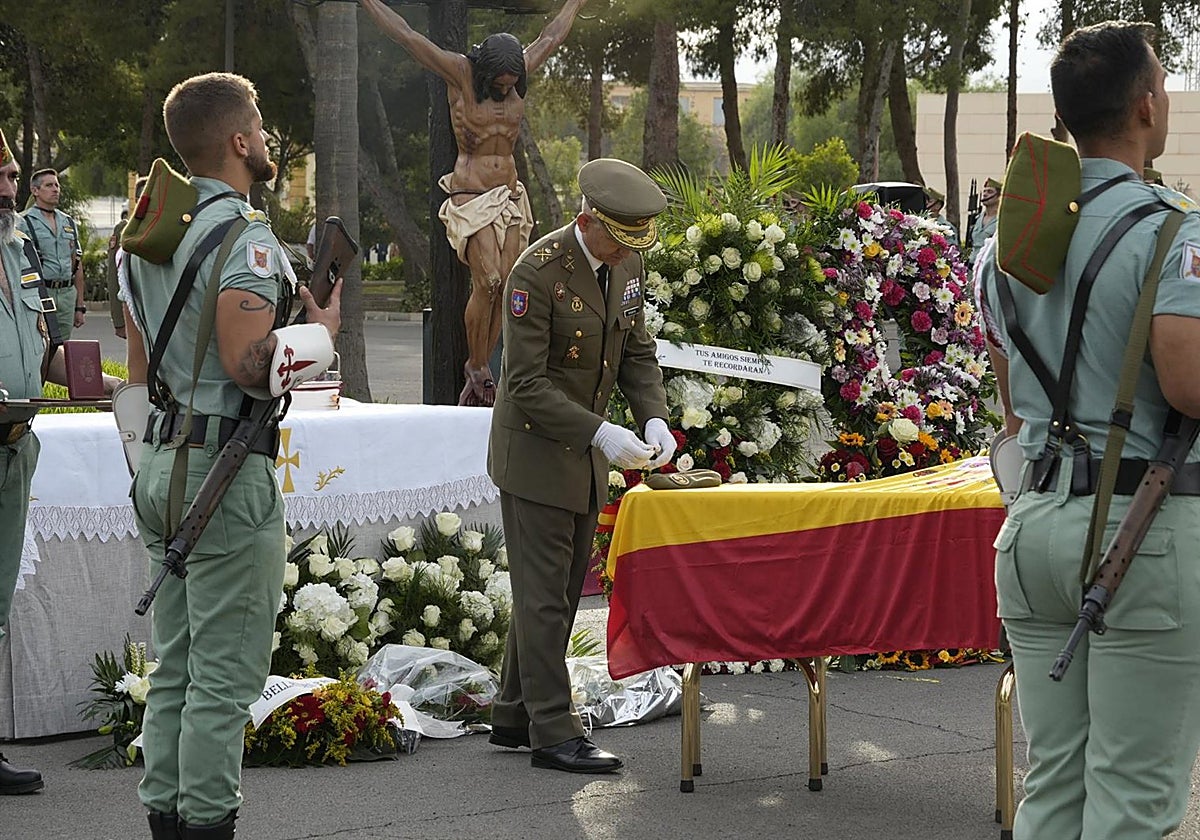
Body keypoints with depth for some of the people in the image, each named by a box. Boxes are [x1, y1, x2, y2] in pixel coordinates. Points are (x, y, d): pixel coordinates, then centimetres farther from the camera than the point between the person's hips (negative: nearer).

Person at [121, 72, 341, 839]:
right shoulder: (243, 235, -14)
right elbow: (248, 365, -23)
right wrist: (320, 328, -6)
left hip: (162, 464, 9)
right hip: (226, 470, -9)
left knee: (176, 668, 13)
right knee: (226, 674, -5)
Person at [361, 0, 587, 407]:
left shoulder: (519, 73, 8)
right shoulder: (460, 74, -6)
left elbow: (553, 36, 25)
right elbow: (405, 35, -7)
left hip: (510, 195, 6)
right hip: (470, 196, -6)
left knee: (504, 285, -3)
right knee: (487, 282, -17)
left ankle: (480, 368, 3)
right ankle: (477, 368, -5)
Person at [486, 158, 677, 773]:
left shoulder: (626, 263, 2)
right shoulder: (538, 272, -22)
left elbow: (637, 351, 11)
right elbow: (527, 384, -22)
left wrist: (654, 418, -6)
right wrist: (601, 433, -28)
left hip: (584, 454, 8)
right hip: (536, 451, -8)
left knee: (560, 589, 13)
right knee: (544, 594, -3)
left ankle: (514, 716, 24)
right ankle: (552, 732, 2)